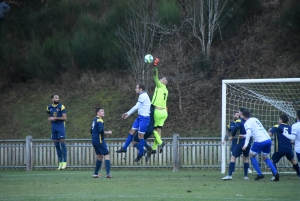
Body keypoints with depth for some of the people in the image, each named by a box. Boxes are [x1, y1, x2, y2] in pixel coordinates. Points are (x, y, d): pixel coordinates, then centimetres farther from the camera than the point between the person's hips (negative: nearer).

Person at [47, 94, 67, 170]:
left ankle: (64, 162, -9)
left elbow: (64, 118, -11)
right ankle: (60, 162, 11)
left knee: (62, 143, -11)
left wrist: (55, 118, -17)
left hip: (61, 126, -5)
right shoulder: (49, 107, 8)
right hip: (54, 127, 5)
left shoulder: (61, 106, -7)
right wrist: (50, 119, 7)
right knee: (56, 145, 5)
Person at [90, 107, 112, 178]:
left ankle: (95, 173, 20)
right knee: (107, 155, -7)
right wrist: (108, 133, -10)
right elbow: (101, 130, -24)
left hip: (94, 140, 9)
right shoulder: (99, 120, -12)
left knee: (99, 156, 18)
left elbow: (91, 131, 23)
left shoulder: (94, 120, 16)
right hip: (99, 140, -9)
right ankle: (108, 173, -17)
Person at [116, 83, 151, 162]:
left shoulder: (143, 96, -16)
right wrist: (128, 113, 21)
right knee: (132, 131, 9)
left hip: (144, 118, -10)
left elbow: (136, 107, -18)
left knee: (140, 135, -3)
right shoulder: (142, 96, 14)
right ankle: (124, 148, 14)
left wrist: (128, 113, -7)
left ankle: (140, 154, 7)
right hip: (140, 117, 10)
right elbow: (137, 107, 22)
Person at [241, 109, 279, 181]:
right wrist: (244, 136, 37)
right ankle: (275, 173, 3)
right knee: (265, 157, 23)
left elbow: (249, 133, -19)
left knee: (251, 155, 16)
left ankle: (259, 174, 8)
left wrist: (246, 144, -19)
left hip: (260, 141, -7)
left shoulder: (247, 123, -2)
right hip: (268, 139, 7)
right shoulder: (255, 119, 22)